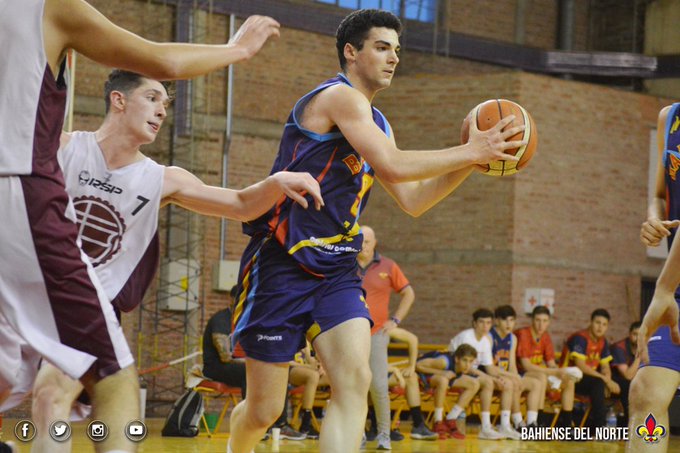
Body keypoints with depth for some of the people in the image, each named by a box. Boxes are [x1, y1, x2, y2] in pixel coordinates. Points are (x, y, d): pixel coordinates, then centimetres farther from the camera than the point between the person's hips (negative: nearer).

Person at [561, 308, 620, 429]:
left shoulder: (602, 342, 9)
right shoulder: (580, 338, -16)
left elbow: (605, 366, 10)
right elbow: (580, 366, -26)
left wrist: (608, 380, -14)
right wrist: (604, 379, -27)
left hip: (588, 378, 8)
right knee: (598, 383, -33)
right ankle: (599, 425, -29)